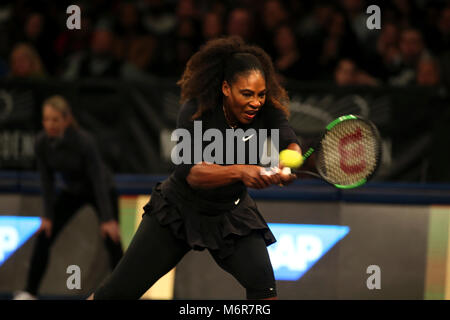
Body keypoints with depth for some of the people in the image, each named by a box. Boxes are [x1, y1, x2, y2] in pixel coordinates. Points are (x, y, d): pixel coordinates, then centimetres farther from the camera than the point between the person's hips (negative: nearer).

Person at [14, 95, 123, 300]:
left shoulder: (83, 141, -33)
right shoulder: (42, 143, -20)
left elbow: (98, 180, -29)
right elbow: (47, 180, -11)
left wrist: (108, 219, -29)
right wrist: (48, 216, -12)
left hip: (103, 191, -4)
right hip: (72, 191, 4)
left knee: (112, 240, -12)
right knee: (44, 236, -5)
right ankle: (29, 293, 4)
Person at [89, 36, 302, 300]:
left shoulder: (267, 111, -16)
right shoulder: (196, 112, -25)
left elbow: (291, 142, -30)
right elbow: (190, 172, -35)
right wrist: (241, 171, -51)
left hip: (232, 214, 2)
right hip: (180, 209, -2)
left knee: (263, 283, -21)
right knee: (120, 290, 1)